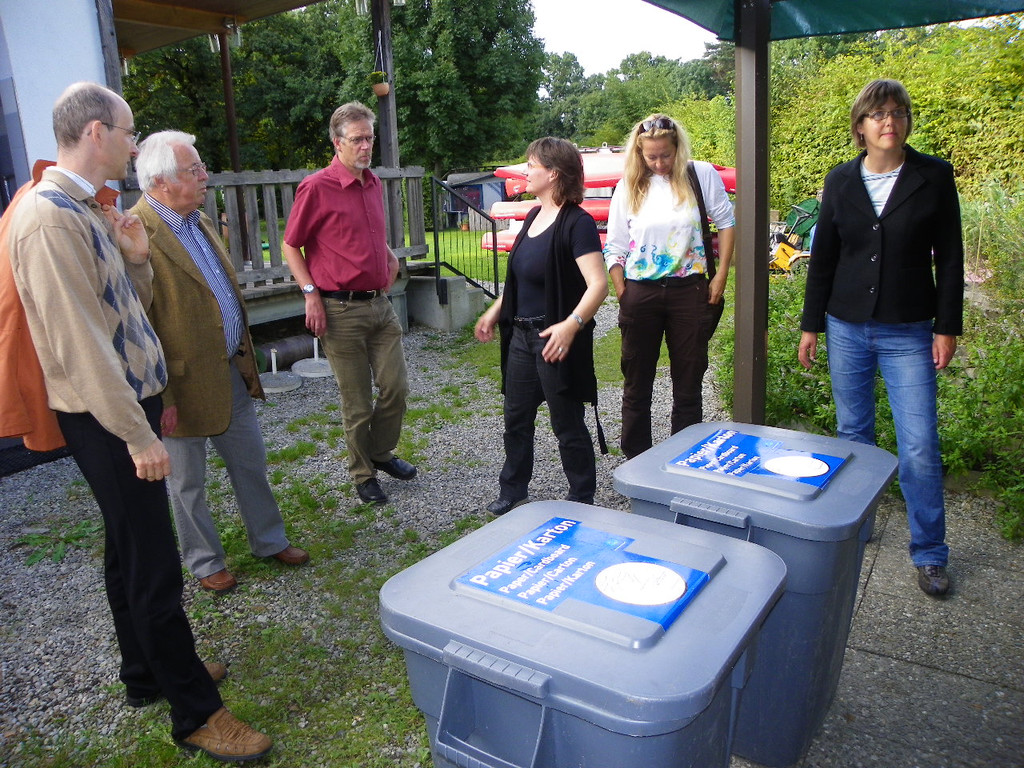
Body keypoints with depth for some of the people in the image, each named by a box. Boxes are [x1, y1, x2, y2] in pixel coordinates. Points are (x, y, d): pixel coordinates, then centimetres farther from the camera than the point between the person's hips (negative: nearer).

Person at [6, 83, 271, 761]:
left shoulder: (91, 210, 11)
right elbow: (77, 341, -23)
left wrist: (136, 261, 0)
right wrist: (138, 435, -21)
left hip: (131, 402, 10)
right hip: (105, 417, -10)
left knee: (130, 553, 20)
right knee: (154, 567, -2)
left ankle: (148, 672, 37)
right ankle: (195, 711, 12)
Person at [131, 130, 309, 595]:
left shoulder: (201, 221, 9)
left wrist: (245, 357, 15)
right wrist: (160, 397, -20)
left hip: (231, 371, 8)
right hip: (183, 384, -8)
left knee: (251, 463, 19)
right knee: (187, 483, 12)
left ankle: (269, 541, 37)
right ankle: (205, 562, 31)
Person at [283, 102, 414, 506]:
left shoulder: (374, 184, 13)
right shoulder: (316, 187, -9)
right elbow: (291, 247, -4)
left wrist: (390, 256, 13)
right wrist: (311, 294, -12)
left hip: (381, 303, 6)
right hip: (341, 310, -6)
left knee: (396, 388, 9)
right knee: (357, 401, 3)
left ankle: (382, 452, 33)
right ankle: (363, 474, 21)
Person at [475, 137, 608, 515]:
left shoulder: (577, 223, -16)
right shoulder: (534, 217, 11)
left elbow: (598, 284, -26)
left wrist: (571, 324, -39)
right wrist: (494, 311, 20)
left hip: (556, 340, -8)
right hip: (521, 335, 9)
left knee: (568, 424, 4)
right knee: (516, 417, 17)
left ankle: (581, 501, 22)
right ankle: (512, 491, 33)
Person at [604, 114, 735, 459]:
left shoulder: (702, 175, 0)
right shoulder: (629, 186, 5)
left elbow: (726, 223, 7)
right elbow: (614, 247, 6)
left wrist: (721, 275, -1)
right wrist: (622, 293, -2)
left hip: (690, 291, -1)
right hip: (640, 294, 1)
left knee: (688, 383, 8)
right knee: (636, 384, 8)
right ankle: (635, 463, 22)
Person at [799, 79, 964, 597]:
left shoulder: (934, 176, -1)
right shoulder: (840, 180, 5)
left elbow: (949, 257, 1)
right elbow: (822, 257, 8)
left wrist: (947, 327, -4)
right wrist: (810, 325, 6)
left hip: (909, 333, -2)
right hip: (846, 328, 2)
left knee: (919, 446, -3)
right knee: (852, 435, 12)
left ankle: (929, 554, 12)